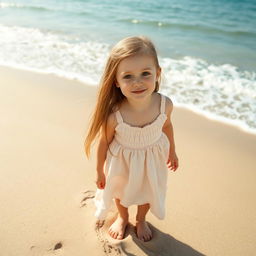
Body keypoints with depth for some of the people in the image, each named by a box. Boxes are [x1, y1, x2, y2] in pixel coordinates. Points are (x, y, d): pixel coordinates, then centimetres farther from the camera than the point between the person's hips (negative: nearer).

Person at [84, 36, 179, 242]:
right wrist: (100, 171, -4)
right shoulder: (113, 115, -37)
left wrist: (172, 151, 9)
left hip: (152, 158, 2)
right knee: (119, 190, 28)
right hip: (122, 161, -2)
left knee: (148, 192, 28)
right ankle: (122, 218, 63)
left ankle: (141, 220, 62)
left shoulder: (165, 104, -29)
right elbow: (104, 142, -18)